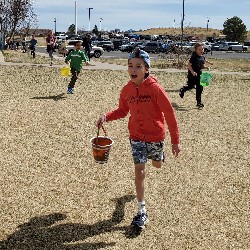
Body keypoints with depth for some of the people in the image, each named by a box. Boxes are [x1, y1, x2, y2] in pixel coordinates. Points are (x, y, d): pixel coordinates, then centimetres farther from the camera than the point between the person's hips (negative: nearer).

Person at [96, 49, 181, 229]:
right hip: (136, 136, 2)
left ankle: (159, 154, 63)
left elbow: (169, 114, -17)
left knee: (157, 165, 22)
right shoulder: (127, 90, -7)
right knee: (140, 171, -5)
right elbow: (122, 111, 10)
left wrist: (175, 141, -17)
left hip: (156, 136, -2)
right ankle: (142, 212, 5)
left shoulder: (155, 88, -21)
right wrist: (106, 117, -10)